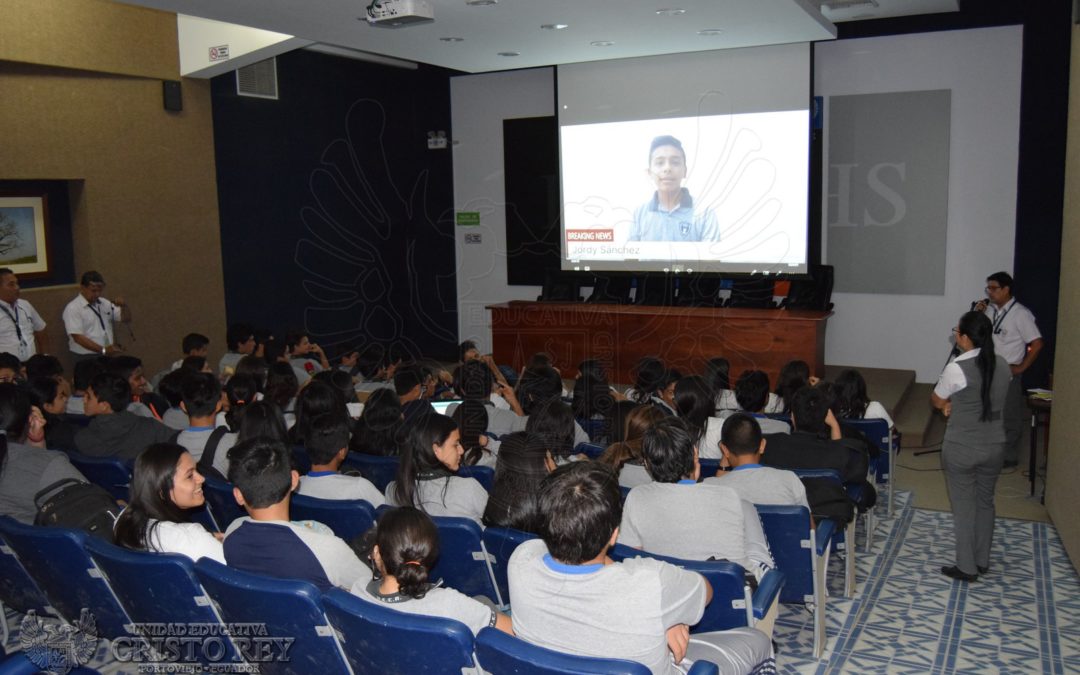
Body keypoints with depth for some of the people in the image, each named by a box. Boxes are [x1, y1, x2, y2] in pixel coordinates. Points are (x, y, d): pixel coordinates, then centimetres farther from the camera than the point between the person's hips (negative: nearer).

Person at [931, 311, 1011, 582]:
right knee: (985, 502, 20)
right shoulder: (1003, 365, -1)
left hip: (962, 449, -6)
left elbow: (937, 402, -6)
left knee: (964, 506, 7)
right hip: (995, 445, 6)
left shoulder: (957, 368, -21)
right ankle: (982, 561, 32)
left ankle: (966, 567, 16)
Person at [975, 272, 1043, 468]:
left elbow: (1037, 344, -15)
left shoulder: (1020, 314, -15)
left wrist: (1021, 368, -13)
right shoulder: (989, 310, 5)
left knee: (1010, 418, 5)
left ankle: (1010, 458, 16)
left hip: (1009, 374, -7)